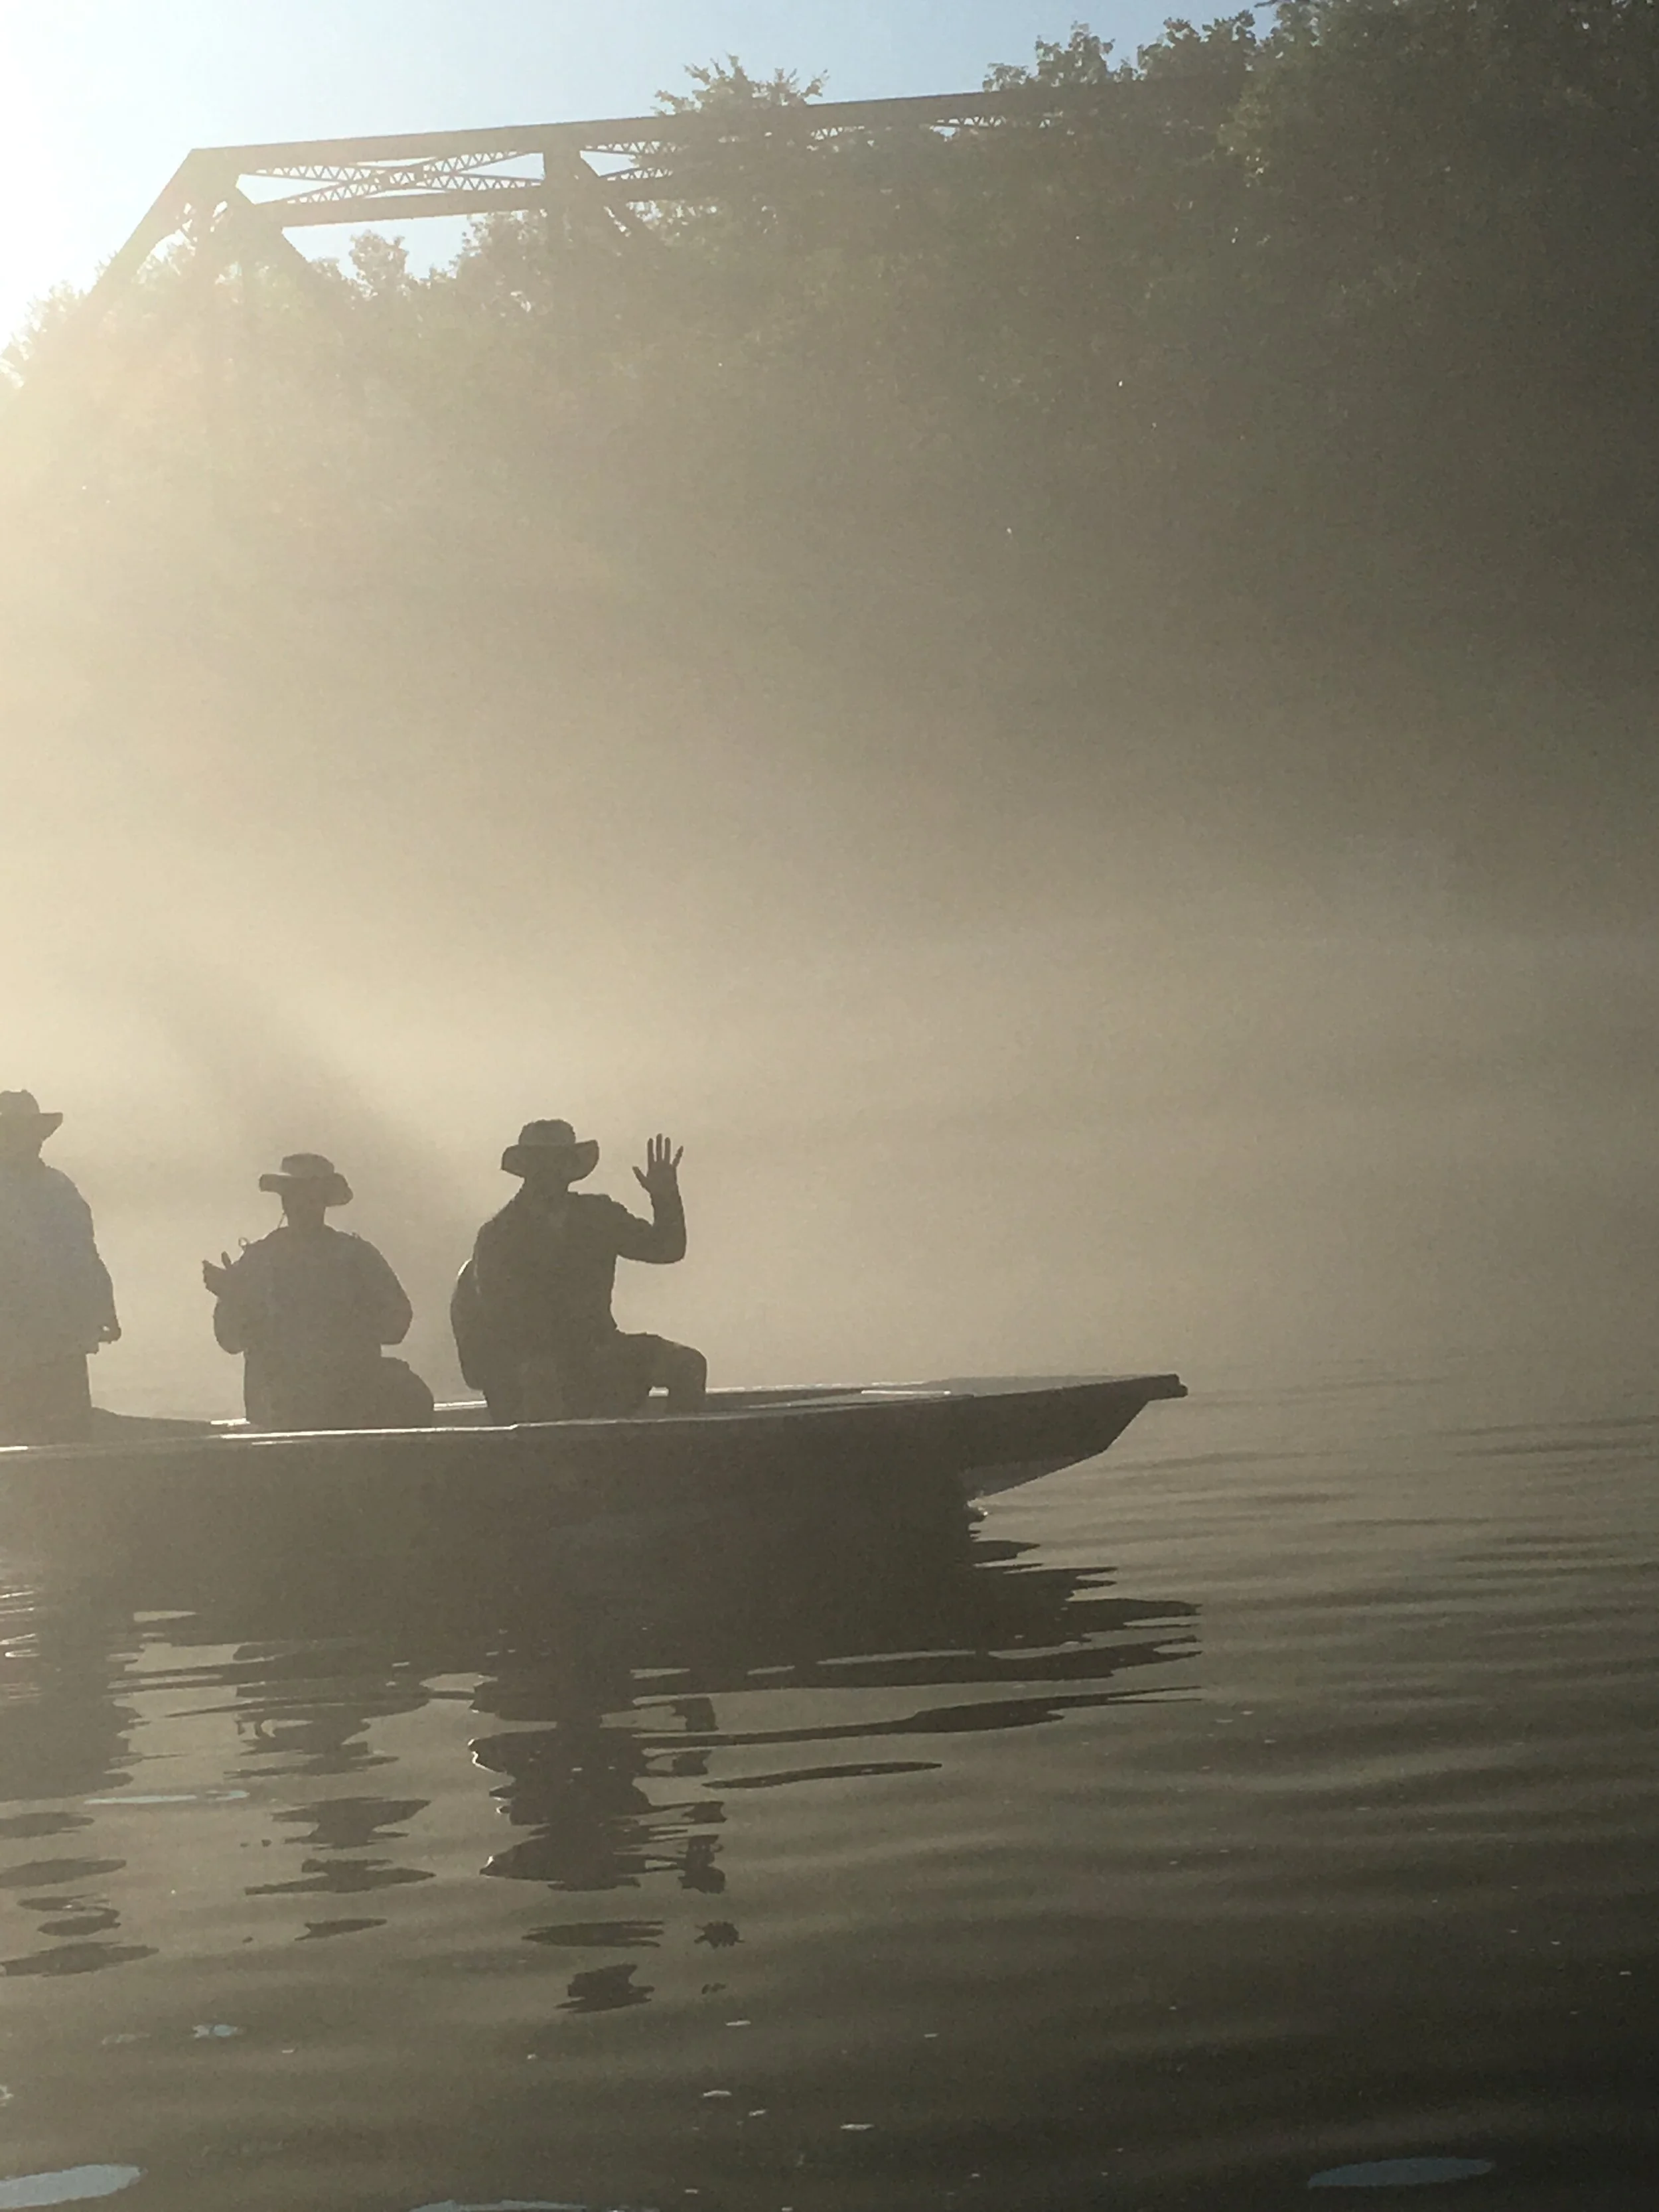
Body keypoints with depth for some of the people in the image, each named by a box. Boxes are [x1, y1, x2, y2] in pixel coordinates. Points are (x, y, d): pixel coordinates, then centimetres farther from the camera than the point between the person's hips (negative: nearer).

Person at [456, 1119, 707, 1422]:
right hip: (527, 1355, -4)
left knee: (688, 1365, -16)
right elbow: (496, 1312, -10)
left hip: (594, 1350, 4)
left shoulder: (598, 1215, 7)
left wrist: (665, 1198, -10)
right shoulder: (498, 1235, -3)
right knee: (541, 1376, -40)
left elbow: (666, 1249, 7)